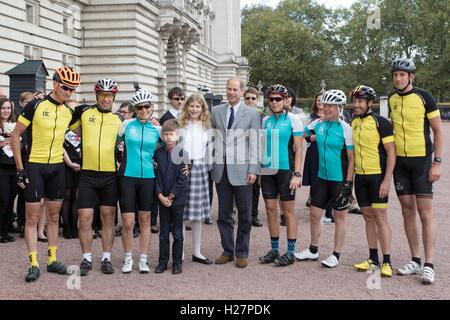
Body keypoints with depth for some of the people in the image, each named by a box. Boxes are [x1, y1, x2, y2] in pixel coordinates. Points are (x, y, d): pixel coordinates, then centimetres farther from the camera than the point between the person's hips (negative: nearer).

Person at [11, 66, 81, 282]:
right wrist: (20, 168, -10)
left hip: (57, 167, 5)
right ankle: (34, 264, 3)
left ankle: (53, 260, 21)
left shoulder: (69, 113, 4)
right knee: (32, 217, -2)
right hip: (34, 167, -5)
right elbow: (16, 136, -7)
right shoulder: (35, 106, -10)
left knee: (54, 216, 11)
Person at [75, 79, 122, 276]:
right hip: (88, 174, -1)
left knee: (108, 217, 6)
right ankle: (87, 259, 10)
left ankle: (106, 258, 15)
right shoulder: (83, 112, 3)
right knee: (85, 217, -2)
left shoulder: (119, 119, 7)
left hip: (110, 175, 1)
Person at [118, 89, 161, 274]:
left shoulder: (157, 129, 5)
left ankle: (144, 260, 16)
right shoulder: (127, 125, 1)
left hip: (148, 177, 1)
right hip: (127, 176, -1)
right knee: (128, 222, -3)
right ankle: (128, 258, 14)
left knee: (145, 220, 8)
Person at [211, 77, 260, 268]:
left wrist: (253, 170, -7)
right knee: (224, 214, 8)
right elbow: (211, 138, 12)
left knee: (244, 215, 4)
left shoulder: (251, 114, 1)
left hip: (241, 170, -2)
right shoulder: (216, 111, 9)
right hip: (220, 169, 3)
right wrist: (211, 164, 6)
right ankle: (227, 251, 19)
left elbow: (255, 144, -1)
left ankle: (242, 253, 16)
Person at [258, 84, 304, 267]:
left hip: (285, 170, -5)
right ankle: (274, 250, 17)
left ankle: (290, 253, 8)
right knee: (270, 209, 7)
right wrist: (257, 169, 6)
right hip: (267, 170, 5)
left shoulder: (293, 119, -3)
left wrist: (297, 174, -12)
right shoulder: (265, 120, 10)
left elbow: (298, 149, -5)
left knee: (288, 211, 1)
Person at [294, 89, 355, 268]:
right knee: (314, 214, 10)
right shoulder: (318, 124, 4)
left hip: (340, 180, -5)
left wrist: (348, 183, -13)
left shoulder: (345, 129, -9)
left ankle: (336, 255, 16)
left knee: (339, 217, 6)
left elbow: (352, 159, -10)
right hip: (322, 178, 5)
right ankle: (313, 250, 26)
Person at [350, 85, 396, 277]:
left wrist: (387, 179, -16)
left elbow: (391, 152, -10)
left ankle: (387, 262, 1)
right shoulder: (352, 123, 8)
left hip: (378, 176, -6)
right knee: (368, 217, 11)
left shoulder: (381, 122, -9)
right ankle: (373, 259, 19)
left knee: (380, 217, -5)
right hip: (360, 176, 6)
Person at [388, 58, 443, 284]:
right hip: (400, 161, 5)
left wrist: (437, 162, -11)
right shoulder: (392, 99, 6)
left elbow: (438, 131, -5)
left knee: (425, 212, -6)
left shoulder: (424, 97, -7)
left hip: (422, 159, -5)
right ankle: (415, 261, 17)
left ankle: (429, 265, -3)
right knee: (408, 211, 8)